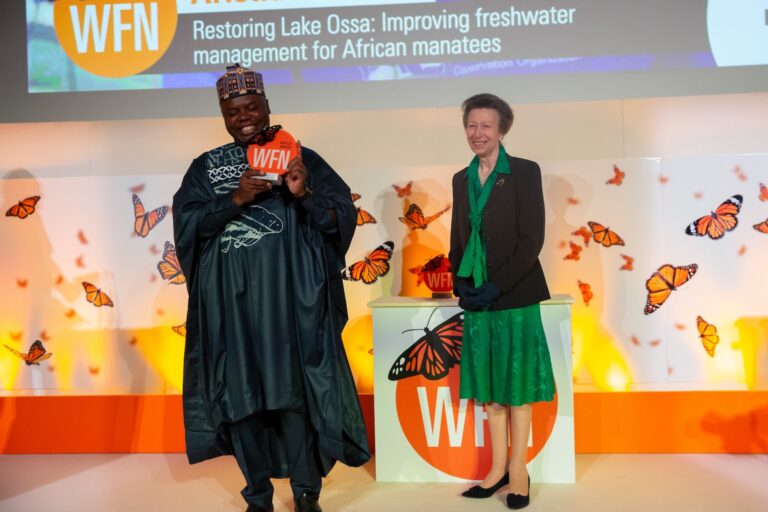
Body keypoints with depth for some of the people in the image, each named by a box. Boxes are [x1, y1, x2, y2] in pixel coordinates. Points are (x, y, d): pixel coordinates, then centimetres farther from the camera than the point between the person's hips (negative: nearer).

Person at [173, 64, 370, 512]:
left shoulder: (301, 158, 4)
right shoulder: (206, 167, 10)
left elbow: (344, 216, -2)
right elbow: (186, 223, -2)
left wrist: (303, 194, -20)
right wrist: (237, 198, -15)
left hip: (290, 300, -2)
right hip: (231, 303, 2)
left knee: (295, 391, -1)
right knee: (240, 393, 7)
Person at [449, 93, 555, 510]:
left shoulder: (525, 172, -5)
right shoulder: (462, 179, 11)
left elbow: (532, 239, -11)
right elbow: (457, 240, 13)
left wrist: (497, 286, -16)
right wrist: (461, 286, -2)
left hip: (514, 295, -5)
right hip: (476, 297, 5)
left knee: (516, 381, 4)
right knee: (489, 382, 10)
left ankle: (519, 470, 16)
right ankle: (498, 467, 22)